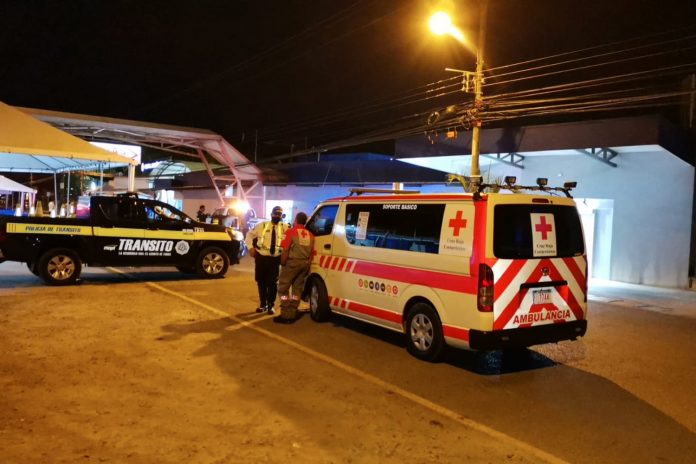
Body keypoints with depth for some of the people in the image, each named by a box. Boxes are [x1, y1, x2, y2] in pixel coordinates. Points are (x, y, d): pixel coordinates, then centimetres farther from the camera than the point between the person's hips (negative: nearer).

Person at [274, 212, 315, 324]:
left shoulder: (292, 232, -7)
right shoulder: (310, 235, 10)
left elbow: (285, 250, -13)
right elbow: (311, 252, 9)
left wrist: (282, 263, -5)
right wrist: (308, 263, 16)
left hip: (292, 262, -6)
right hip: (305, 263, 6)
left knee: (283, 288, 3)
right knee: (297, 288, 13)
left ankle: (286, 315, -1)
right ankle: (292, 314, 14)